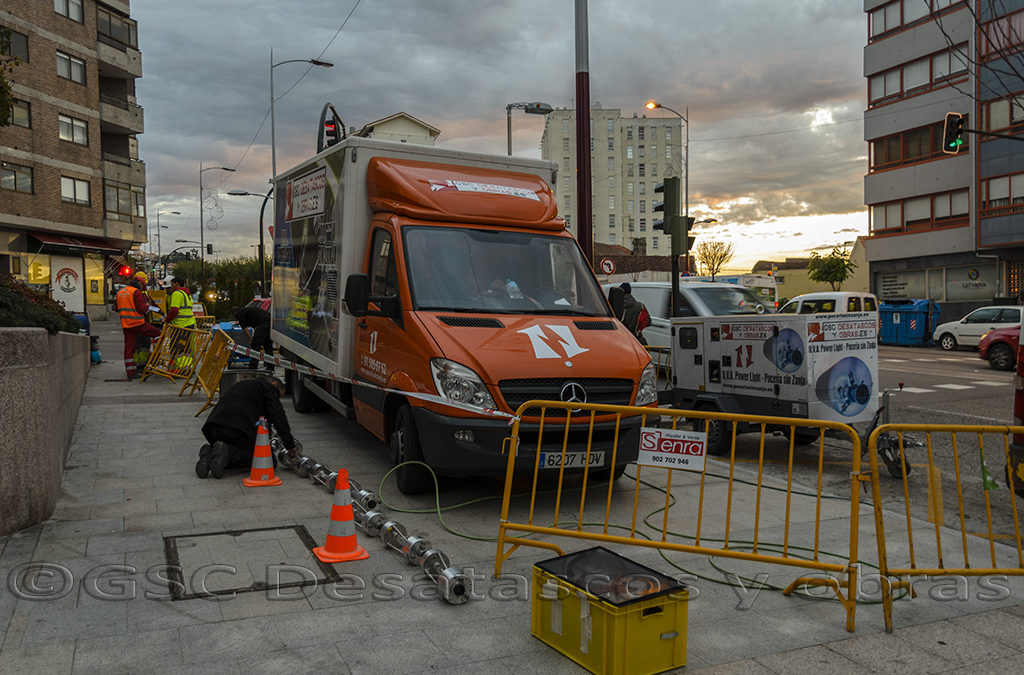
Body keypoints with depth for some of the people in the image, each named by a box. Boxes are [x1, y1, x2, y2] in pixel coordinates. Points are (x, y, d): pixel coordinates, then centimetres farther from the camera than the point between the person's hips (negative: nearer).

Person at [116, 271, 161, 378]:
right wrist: (147, 306, 3)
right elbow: (142, 308, -16)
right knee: (157, 333, 7)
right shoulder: (136, 292, -10)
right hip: (138, 323, -7)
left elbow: (117, 309, 24)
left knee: (129, 347, 7)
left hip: (126, 325, 7)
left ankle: (130, 371, 9)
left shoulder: (120, 292, 16)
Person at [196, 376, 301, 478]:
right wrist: (290, 445, 4)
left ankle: (210, 452, 2)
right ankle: (227, 452, -14)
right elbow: (278, 417, -1)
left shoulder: (243, 384, 36)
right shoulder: (269, 387, 11)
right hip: (239, 429, -8)